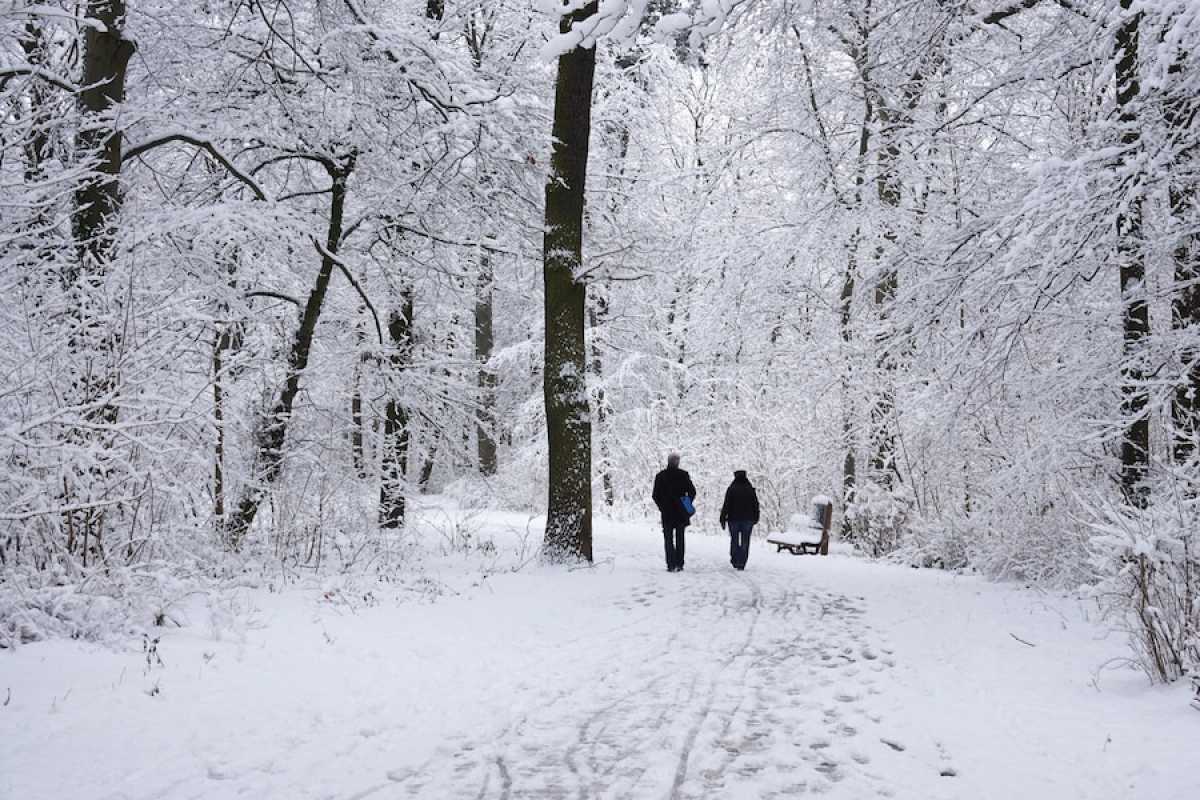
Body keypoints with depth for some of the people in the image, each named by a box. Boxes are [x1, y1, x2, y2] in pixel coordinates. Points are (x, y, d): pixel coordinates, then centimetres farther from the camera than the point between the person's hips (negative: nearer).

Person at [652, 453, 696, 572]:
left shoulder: (660, 476, -1)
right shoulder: (683, 475, -4)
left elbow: (655, 495, 1)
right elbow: (692, 492, -5)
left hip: (667, 513, 0)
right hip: (681, 513, 0)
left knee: (668, 539, 4)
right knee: (680, 539, 11)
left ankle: (671, 565, -5)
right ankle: (679, 564, 9)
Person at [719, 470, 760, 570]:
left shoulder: (731, 489, -7)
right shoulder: (751, 490, 1)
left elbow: (726, 505, -9)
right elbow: (756, 505, 7)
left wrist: (723, 519, -3)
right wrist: (755, 518, 16)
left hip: (734, 519, -1)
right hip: (748, 519, 1)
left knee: (734, 541, 14)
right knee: (745, 543, 4)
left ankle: (735, 561, 14)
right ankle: (741, 564, -2)